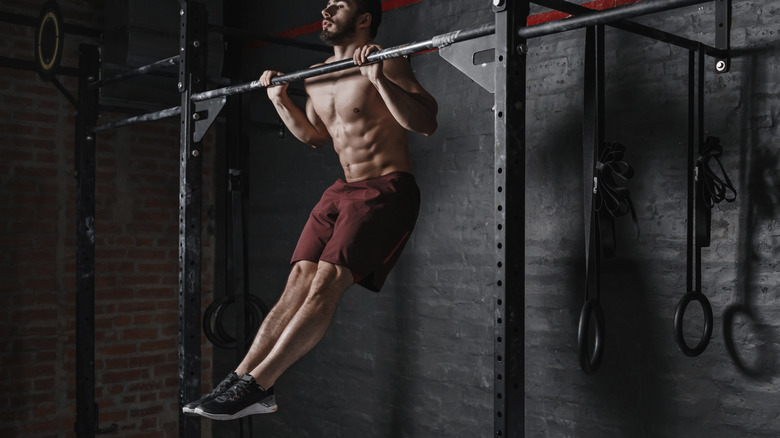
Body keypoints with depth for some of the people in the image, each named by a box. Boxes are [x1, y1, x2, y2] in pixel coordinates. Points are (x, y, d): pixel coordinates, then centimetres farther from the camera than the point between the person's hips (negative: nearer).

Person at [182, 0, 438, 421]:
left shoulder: (386, 62, -8)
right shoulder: (316, 78, 14)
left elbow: (427, 123, -19)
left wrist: (379, 78, -28)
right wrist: (280, 100, 16)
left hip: (387, 189, -7)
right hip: (343, 189, 7)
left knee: (327, 280, -18)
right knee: (300, 279, -4)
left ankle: (256, 385, -19)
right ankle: (240, 377, -7)